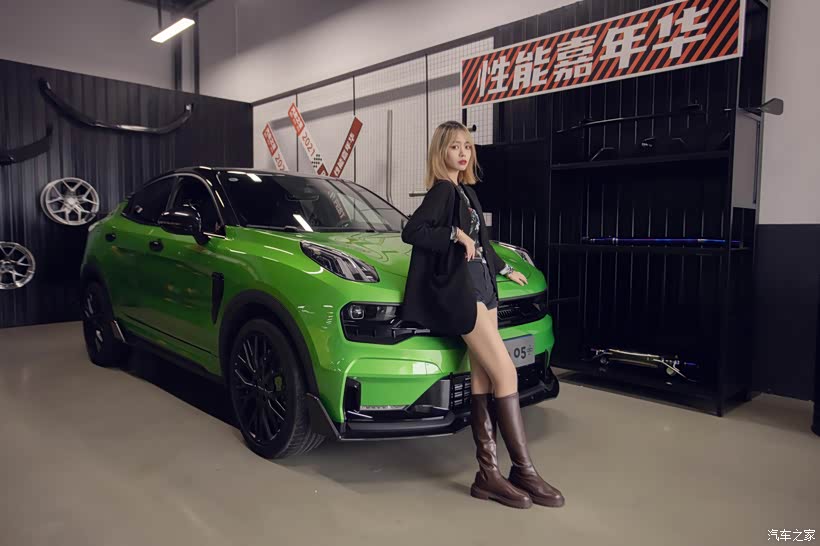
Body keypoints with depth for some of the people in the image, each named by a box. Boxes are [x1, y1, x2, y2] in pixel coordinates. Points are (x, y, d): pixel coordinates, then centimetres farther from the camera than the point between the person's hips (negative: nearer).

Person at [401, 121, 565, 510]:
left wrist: (504, 270, 37)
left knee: (483, 379, 4)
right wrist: (455, 234, -16)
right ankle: (524, 471, 1)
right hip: (458, 288, -8)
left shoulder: (466, 191, 19)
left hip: (481, 285, 8)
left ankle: (488, 473, 9)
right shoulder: (442, 190, -6)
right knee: (506, 374, -9)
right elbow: (411, 232, -17)